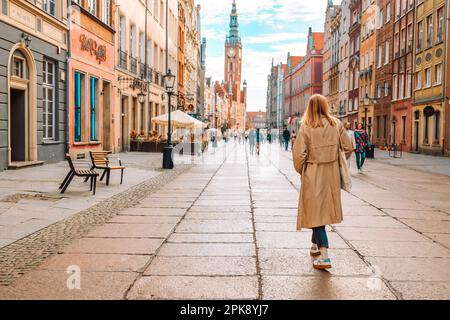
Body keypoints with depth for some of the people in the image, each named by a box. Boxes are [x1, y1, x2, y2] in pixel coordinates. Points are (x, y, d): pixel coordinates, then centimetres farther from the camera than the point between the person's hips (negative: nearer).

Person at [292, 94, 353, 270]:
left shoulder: (306, 126, -10)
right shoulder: (336, 124, 0)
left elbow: (299, 153, -13)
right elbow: (348, 148, 3)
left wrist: (300, 170, 4)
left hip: (313, 173, -4)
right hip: (332, 173, 4)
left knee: (316, 210, -1)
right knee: (324, 208, 19)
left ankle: (324, 255, -9)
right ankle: (315, 245, 35)